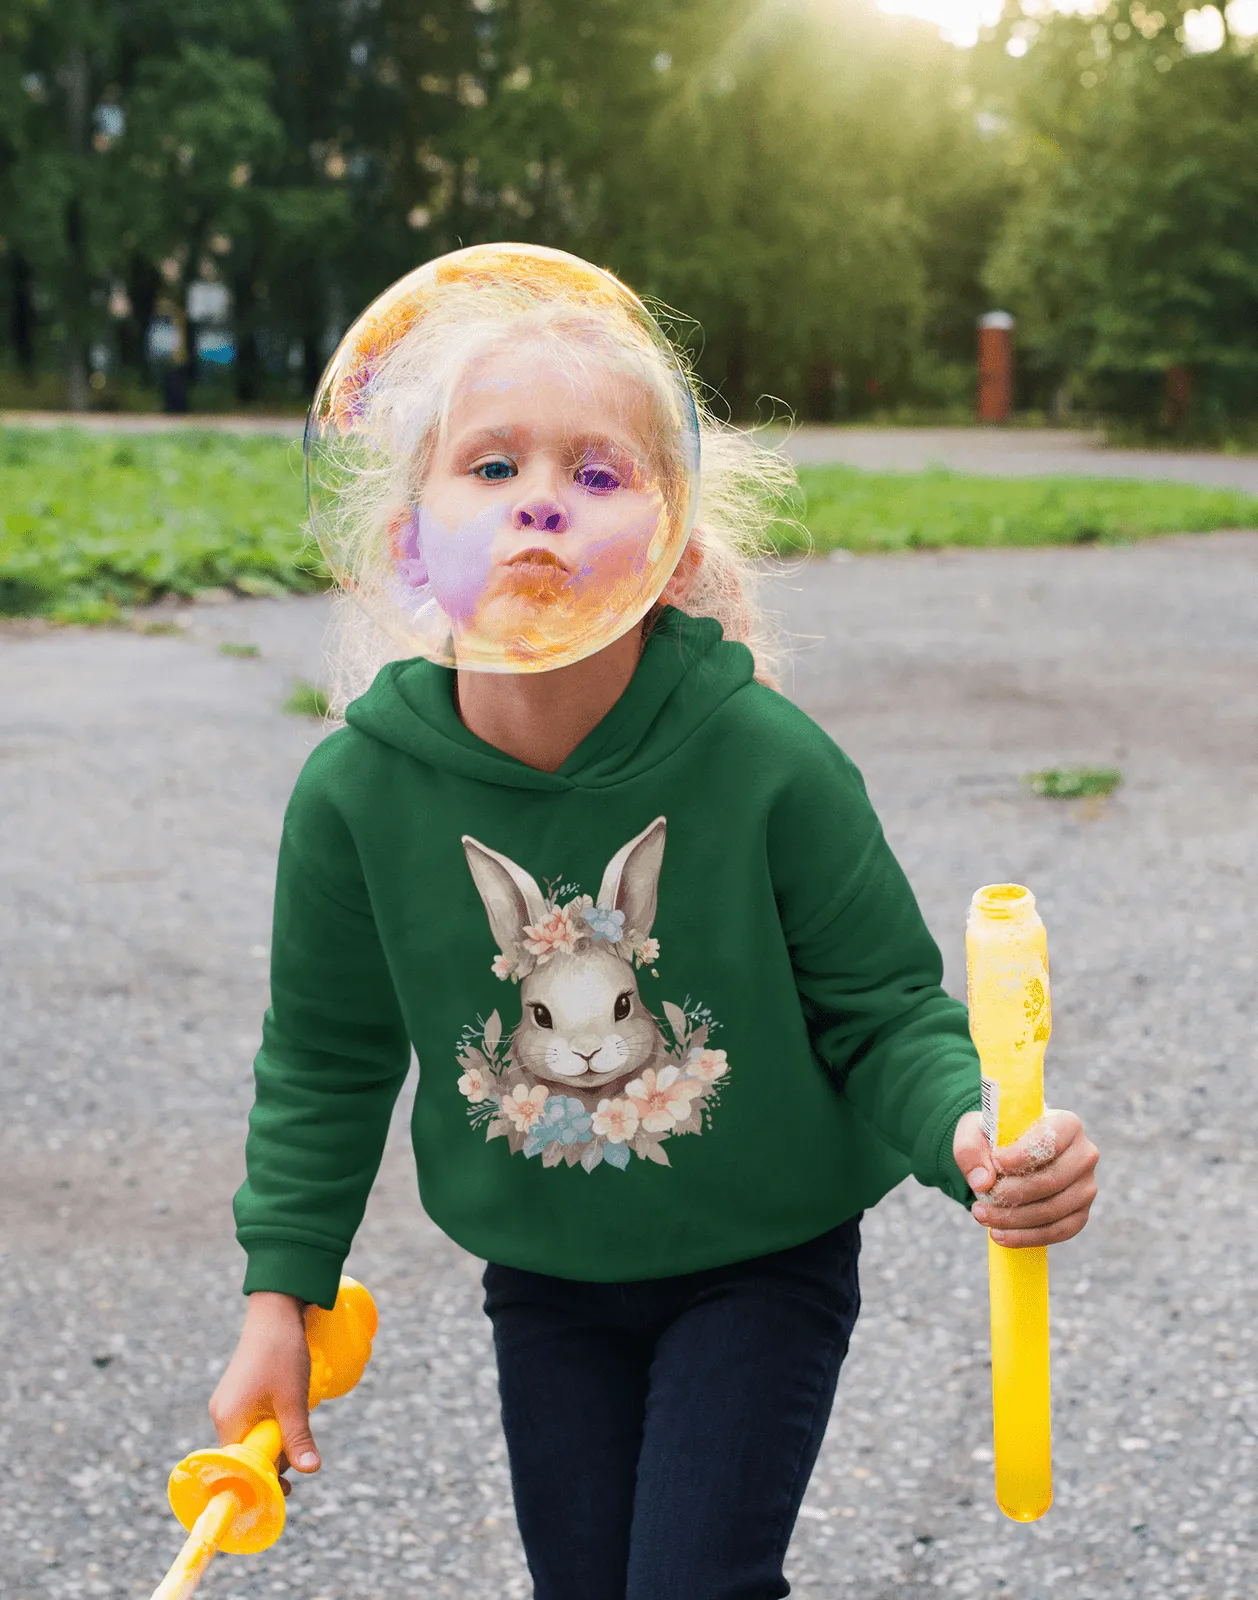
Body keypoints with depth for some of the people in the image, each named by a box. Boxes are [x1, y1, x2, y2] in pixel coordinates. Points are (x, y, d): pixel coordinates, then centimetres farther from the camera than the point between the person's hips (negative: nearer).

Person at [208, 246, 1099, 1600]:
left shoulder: (770, 765, -24)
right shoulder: (357, 792, -18)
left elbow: (882, 1013, -12)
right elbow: (327, 1058, -1)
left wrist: (972, 1136, -33)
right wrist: (281, 1291, 0)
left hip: (762, 1266, -2)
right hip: (544, 1282, 3)